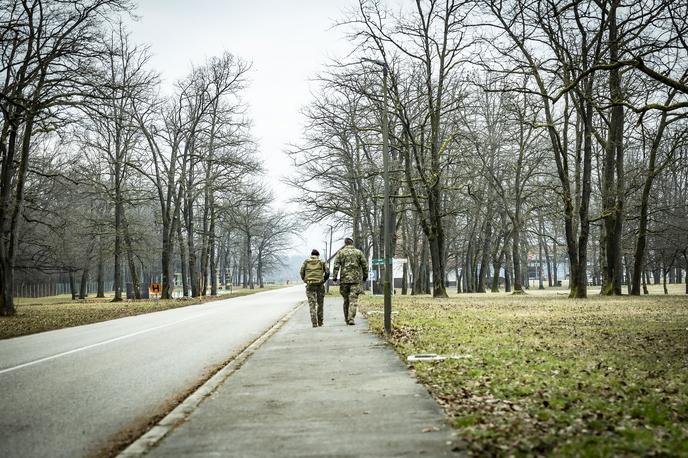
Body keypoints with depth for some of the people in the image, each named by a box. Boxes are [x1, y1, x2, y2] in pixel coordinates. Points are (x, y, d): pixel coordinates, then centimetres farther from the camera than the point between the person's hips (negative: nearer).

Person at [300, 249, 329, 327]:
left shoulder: (306, 262, 8)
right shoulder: (322, 262, 8)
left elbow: (302, 272, -2)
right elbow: (327, 272, -2)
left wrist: (305, 280, 10)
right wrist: (323, 280, 10)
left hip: (310, 285, 0)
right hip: (320, 285, 0)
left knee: (312, 304, 0)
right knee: (320, 304, 14)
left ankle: (314, 323, -10)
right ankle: (320, 322, 19)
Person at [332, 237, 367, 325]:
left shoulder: (341, 252, 3)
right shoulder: (358, 252, 6)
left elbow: (336, 265, -4)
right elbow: (365, 265, 7)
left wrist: (334, 276, -3)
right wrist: (365, 275, 19)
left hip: (344, 278, 1)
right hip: (356, 278, -1)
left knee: (346, 299, 12)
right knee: (353, 299, -4)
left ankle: (347, 319, 19)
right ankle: (351, 319, -16)